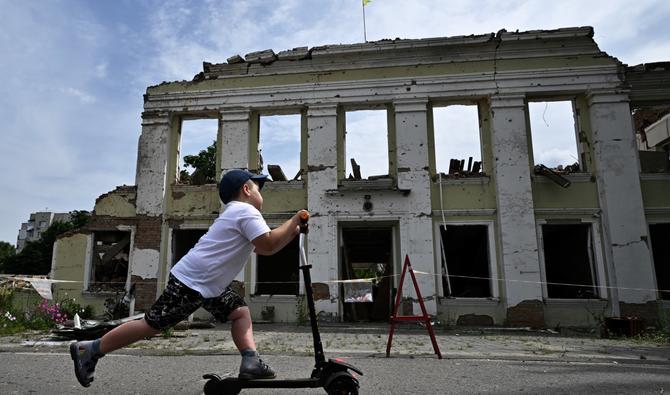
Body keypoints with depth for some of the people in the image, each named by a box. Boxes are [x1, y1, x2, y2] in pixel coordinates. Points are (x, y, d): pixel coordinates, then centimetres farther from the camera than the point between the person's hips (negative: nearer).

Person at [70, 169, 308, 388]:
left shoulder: (236, 212, 20)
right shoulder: (247, 211, -12)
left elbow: (263, 247, 25)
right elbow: (268, 246, -24)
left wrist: (294, 230, 15)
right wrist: (294, 221, -12)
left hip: (208, 283, 10)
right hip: (191, 282, -10)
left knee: (240, 312, 5)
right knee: (152, 325, -1)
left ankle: (250, 361, -4)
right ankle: (89, 350, 13)